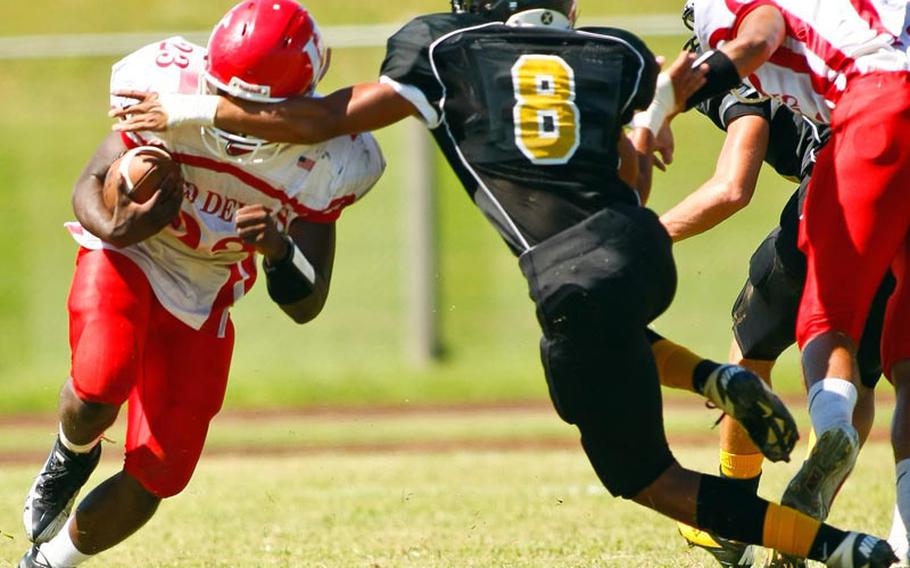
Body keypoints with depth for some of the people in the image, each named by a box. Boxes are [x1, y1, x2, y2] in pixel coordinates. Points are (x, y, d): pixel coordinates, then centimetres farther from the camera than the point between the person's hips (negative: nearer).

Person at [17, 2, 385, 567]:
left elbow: (306, 306, -14)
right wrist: (116, 227, -35)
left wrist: (278, 248, -37)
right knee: (101, 386, -33)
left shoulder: (320, 162, -19)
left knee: (153, 480, -2)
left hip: (202, 302, 2)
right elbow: (90, 186, -10)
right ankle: (72, 457, 4)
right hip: (127, 261, -2)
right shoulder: (171, 93, -25)